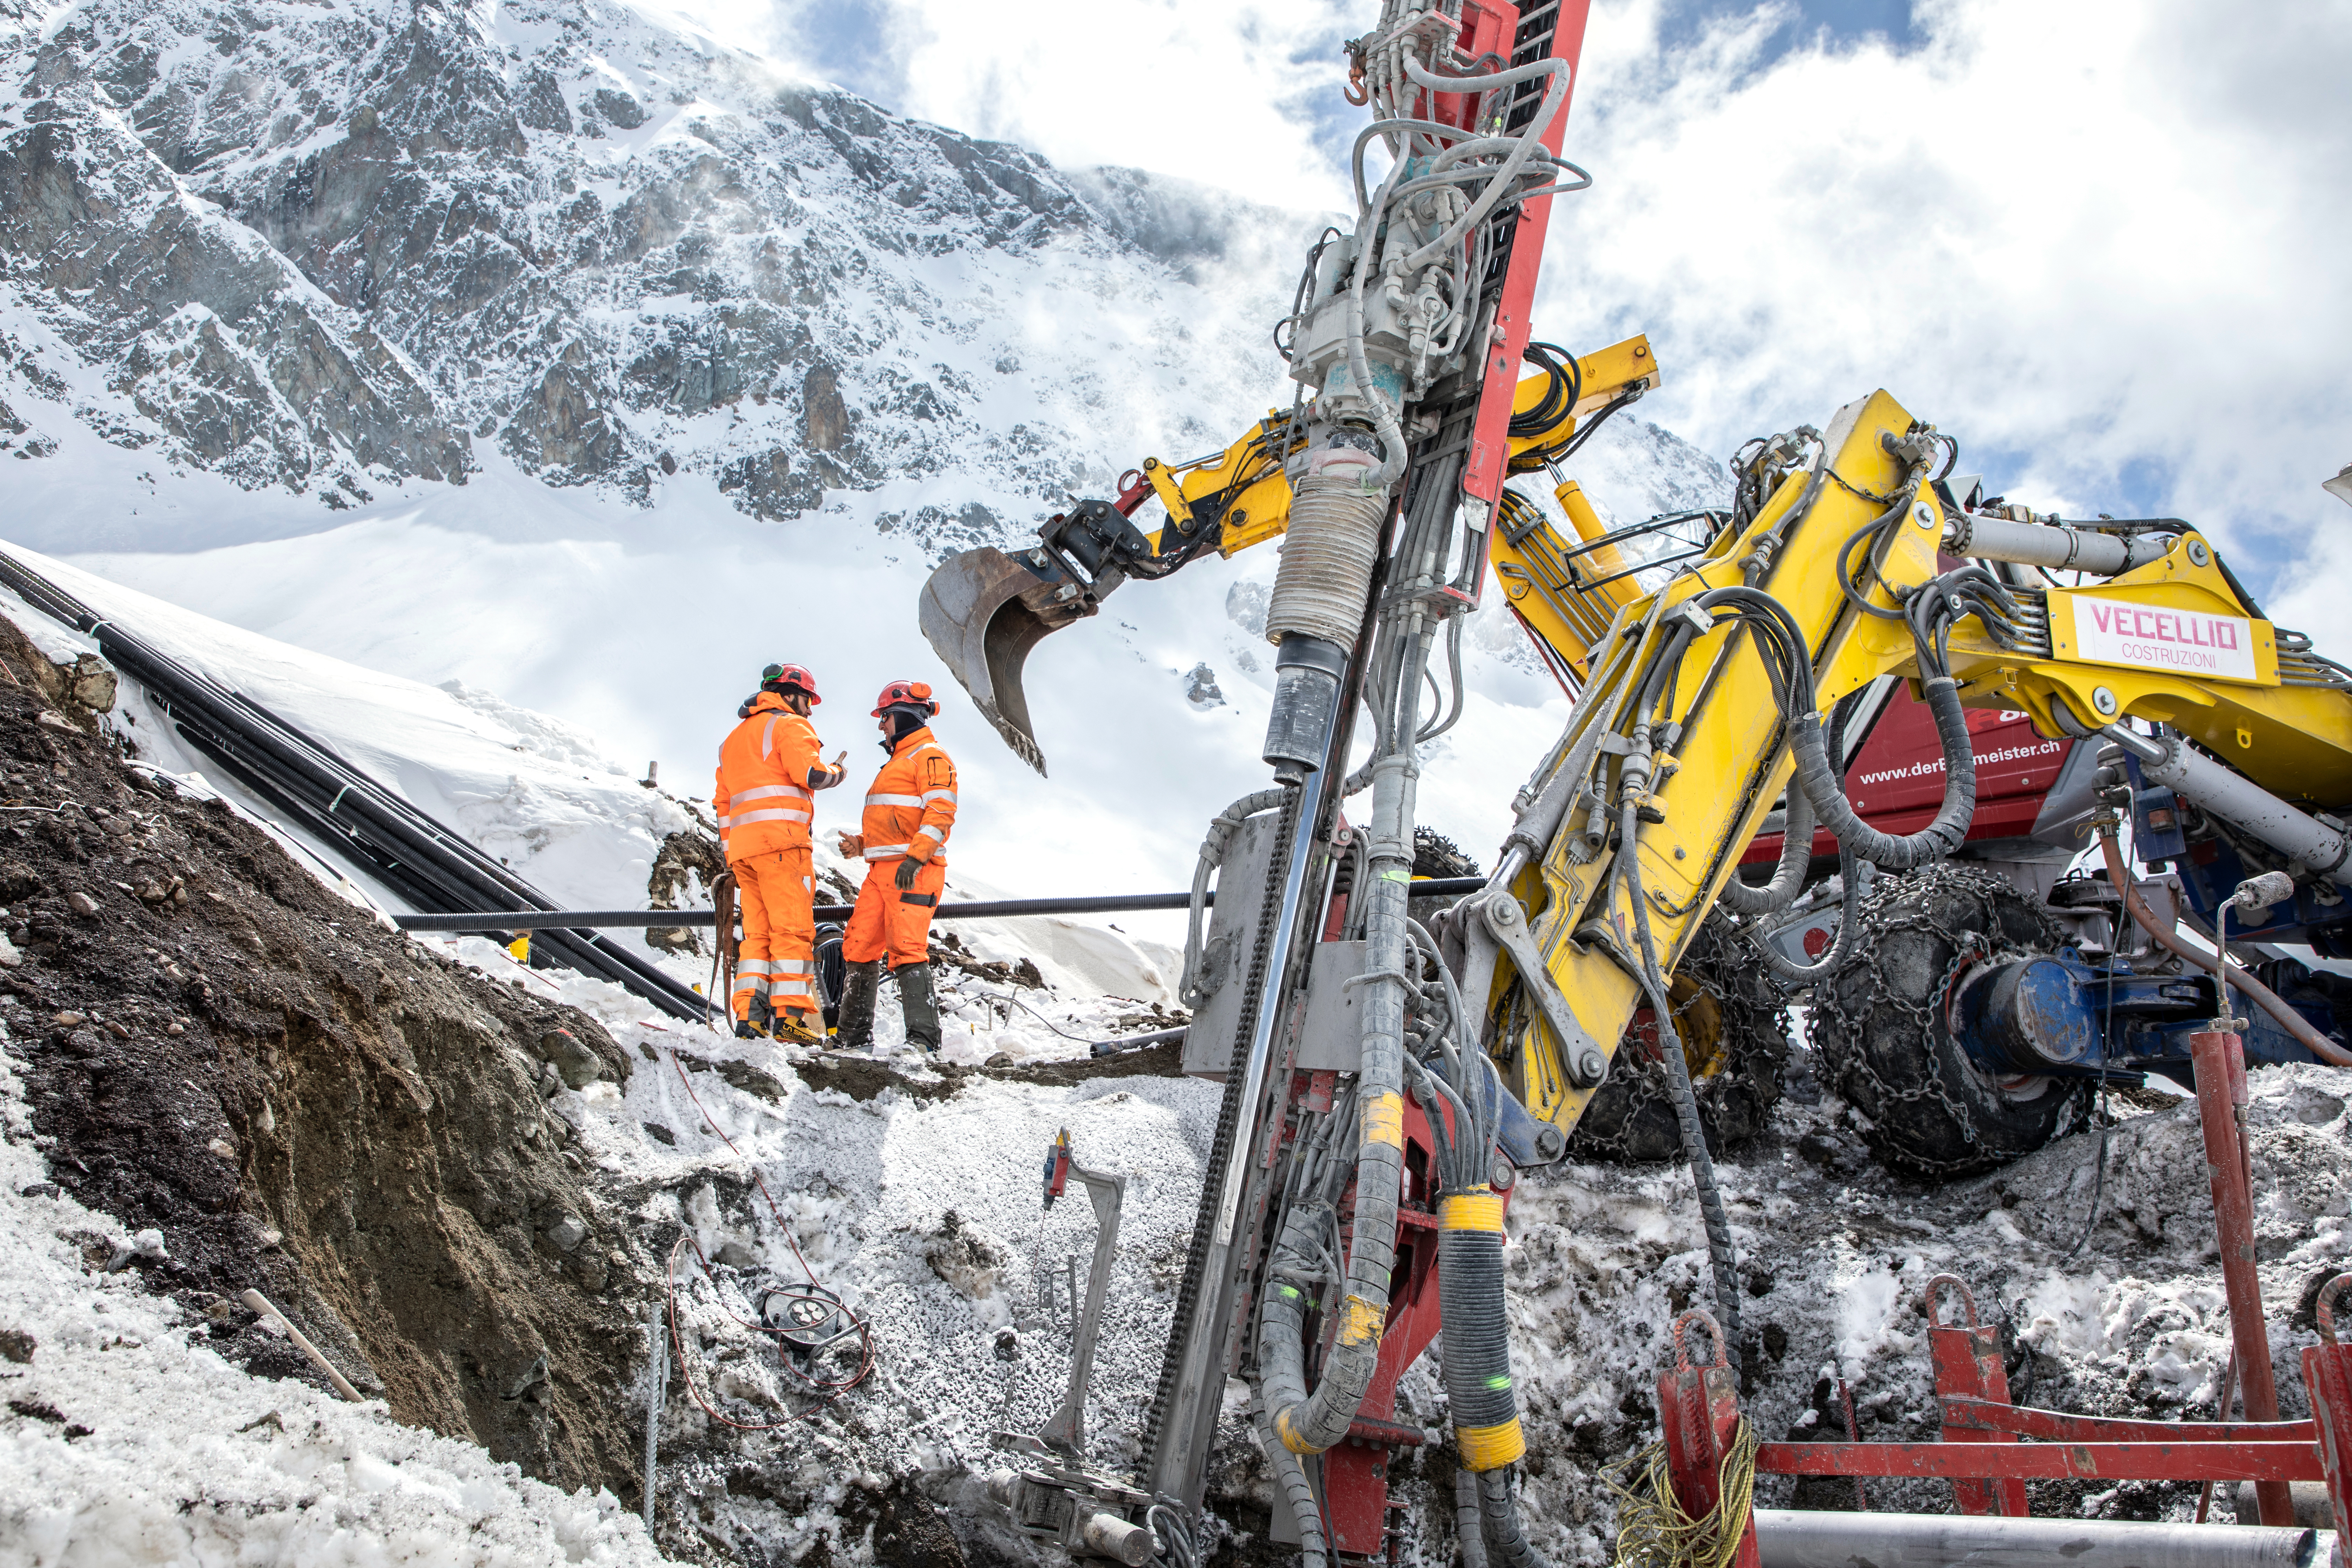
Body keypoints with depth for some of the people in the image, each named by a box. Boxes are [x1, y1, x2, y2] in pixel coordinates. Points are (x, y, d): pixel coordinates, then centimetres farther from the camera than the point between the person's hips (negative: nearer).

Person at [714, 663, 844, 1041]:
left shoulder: (735, 736, 28)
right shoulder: (790, 725, 2)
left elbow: (723, 801, 26)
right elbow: (809, 773, -14)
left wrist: (730, 850, 26)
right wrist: (835, 773, 6)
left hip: (742, 846, 8)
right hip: (781, 840, -8)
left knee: (758, 932, 8)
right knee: (793, 928, -9)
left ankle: (749, 1015, 0)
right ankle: (790, 1015, -14)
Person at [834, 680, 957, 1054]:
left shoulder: (930, 757, -2)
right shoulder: (897, 763, 30)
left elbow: (941, 812, -15)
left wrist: (915, 857, -25)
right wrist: (861, 843, 16)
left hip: (913, 871, -10)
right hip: (881, 869, 10)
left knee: (906, 949, -18)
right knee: (859, 947, 7)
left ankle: (923, 1038, -20)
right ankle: (854, 1036, 13)